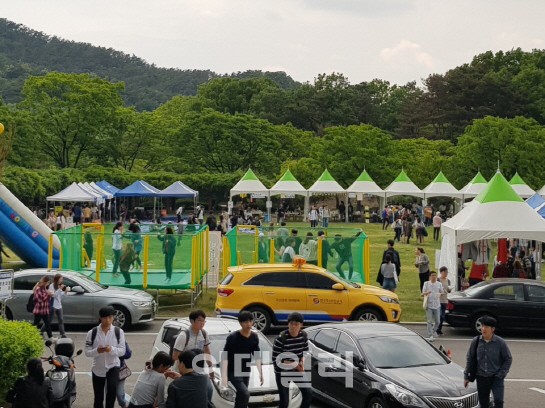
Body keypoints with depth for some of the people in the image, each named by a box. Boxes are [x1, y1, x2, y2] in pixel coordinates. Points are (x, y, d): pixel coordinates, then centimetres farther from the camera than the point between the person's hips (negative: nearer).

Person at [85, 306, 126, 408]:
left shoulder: (119, 332, -7)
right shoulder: (92, 333, -8)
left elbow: (122, 351, -9)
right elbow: (87, 352, -7)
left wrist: (112, 349, -29)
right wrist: (97, 351, -28)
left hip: (113, 366, -1)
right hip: (98, 368, 1)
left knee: (112, 387, -29)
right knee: (98, 398, 9)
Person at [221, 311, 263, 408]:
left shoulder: (254, 337, 1)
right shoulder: (232, 337, -17)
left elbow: (257, 356, 8)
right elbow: (225, 356, -17)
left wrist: (260, 372, 0)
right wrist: (224, 375, -24)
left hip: (246, 372, 6)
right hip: (233, 372, -6)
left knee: (241, 396, 12)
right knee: (245, 394, -22)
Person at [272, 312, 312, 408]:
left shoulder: (303, 335, -7)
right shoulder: (281, 338, -24)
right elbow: (275, 360, -22)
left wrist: (302, 362, -15)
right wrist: (294, 364, -24)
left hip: (298, 371, 5)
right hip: (282, 373, -5)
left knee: (308, 394, 2)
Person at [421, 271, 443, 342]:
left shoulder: (439, 284, 5)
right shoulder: (426, 283, 2)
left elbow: (442, 292, 15)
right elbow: (422, 294, 2)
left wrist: (440, 294, -10)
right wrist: (425, 293, -22)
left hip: (437, 305, 2)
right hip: (429, 305, -2)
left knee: (437, 321, 7)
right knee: (429, 321, -5)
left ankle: (434, 330, 35)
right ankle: (430, 335, 1)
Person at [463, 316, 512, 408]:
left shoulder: (500, 342, -9)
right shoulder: (475, 341, -3)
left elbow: (508, 359, 0)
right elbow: (469, 359, 7)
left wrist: (500, 375, -8)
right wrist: (466, 376, 6)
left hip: (496, 378, -2)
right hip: (481, 378, 2)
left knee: (498, 401, -17)